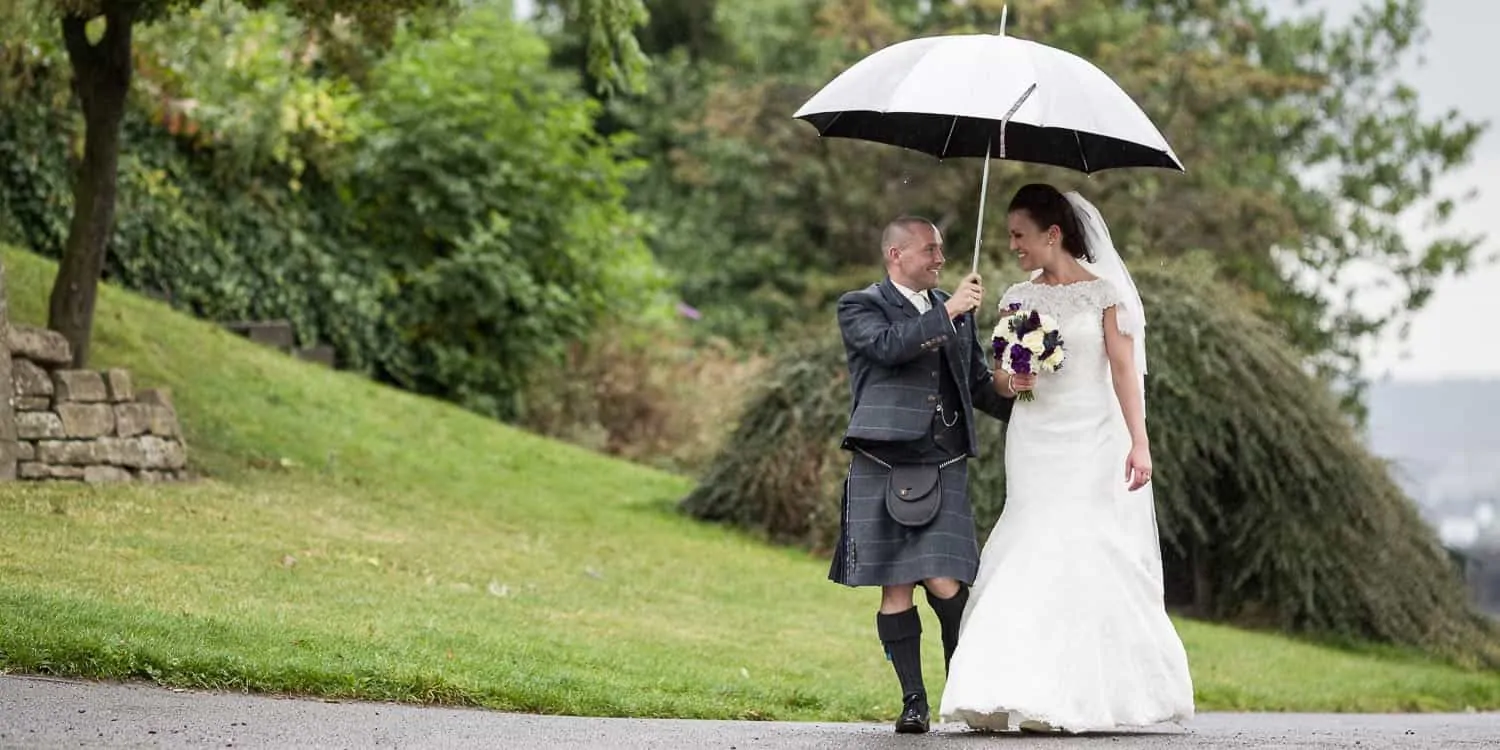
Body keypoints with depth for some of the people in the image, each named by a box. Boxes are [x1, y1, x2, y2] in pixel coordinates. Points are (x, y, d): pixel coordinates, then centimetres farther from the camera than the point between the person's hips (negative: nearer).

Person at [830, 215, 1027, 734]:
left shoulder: (957, 311, 19)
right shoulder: (859, 308, 4)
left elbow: (979, 383, 24)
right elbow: (889, 345, -17)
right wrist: (947, 311, -15)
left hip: (944, 466, 3)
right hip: (882, 468, -2)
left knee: (946, 583, -8)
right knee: (895, 588, -1)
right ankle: (913, 700, 6)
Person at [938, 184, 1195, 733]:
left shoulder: (1102, 292, -2)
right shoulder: (1018, 298, 11)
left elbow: (1124, 369, -7)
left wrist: (1138, 442, -15)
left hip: (1091, 440, -4)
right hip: (1035, 442, 4)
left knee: (1086, 559, -6)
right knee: (1034, 561, -3)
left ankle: (1092, 694, 0)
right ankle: (1029, 692, -3)